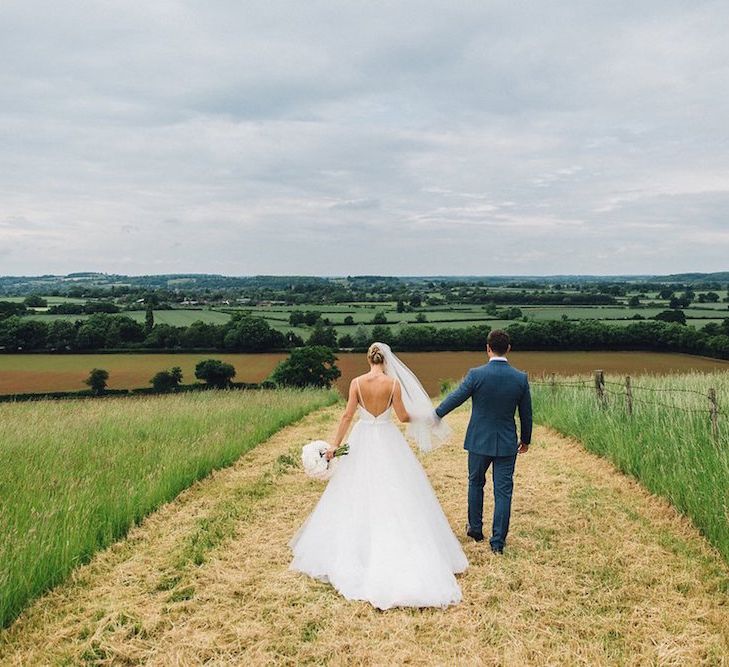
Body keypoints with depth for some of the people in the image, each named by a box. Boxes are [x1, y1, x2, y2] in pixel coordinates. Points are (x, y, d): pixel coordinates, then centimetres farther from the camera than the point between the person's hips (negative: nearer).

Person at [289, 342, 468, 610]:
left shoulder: (357, 382, -7)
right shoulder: (394, 383, -9)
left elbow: (347, 415, -9)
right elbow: (403, 416, -6)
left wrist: (335, 444, -5)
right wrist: (419, 417, 14)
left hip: (362, 440, 1)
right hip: (388, 440, -1)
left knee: (358, 495, 12)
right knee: (394, 495, 7)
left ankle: (357, 547, 21)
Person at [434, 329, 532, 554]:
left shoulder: (476, 375, -15)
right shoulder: (520, 378, -6)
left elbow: (454, 398, -6)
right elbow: (526, 414, 3)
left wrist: (434, 416, 10)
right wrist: (526, 440, 18)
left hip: (479, 441, -1)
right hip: (507, 443, 1)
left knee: (476, 483, 21)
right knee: (503, 491, 6)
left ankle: (475, 528, 32)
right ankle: (498, 542, 8)